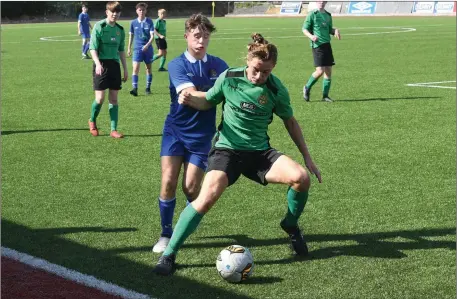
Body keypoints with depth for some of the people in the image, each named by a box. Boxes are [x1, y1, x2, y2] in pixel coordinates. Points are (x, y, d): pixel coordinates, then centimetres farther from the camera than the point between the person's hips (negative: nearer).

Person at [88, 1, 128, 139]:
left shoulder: (120, 30, 10)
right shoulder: (99, 26, -6)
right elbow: (93, 48, -10)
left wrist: (125, 69, 17)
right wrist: (98, 64, -25)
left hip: (114, 65, 5)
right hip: (101, 65, -5)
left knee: (114, 98, 4)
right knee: (100, 98, -8)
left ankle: (113, 130, 8)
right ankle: (92, 121, 20)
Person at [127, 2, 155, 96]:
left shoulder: (149, 22, -5)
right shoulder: (133, 23, 1)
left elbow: (152, 36, -9)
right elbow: (131, 35, 13)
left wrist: (147, 45, -25)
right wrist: (129, 48, 14)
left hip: (148, 48, 0)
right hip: (137, 49, 0)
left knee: (148, 68, 11)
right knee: (135, 68, -13)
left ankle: (148, 88, 23)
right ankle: (135, 89, -17)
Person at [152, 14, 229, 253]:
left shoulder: (218, 65, 3)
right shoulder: (177, 65, -7)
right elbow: (191, 95, -21)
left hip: (202, 135, 1)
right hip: (175, 130, -1)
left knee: (191, 187, -4)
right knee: (168, 182, -12)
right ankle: (166, 234, 7)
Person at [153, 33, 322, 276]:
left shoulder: (276, 90, -6)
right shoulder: (229, 78, -8)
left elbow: (290, 122, 9)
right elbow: (208, 102, 8)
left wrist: (307, 157, 10)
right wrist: (190, 99, -16)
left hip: (260, 151, 2)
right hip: (227, 148, -2)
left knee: (301, 177, -21)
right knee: (208, 196, -27)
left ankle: (291, 225, 11)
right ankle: (168, 254, -14)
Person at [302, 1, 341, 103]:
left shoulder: (328, 15, 14)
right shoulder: (312, 14, -3)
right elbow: (304, 29, -3)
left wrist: (335, 31, 1)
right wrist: (311, 36, -21)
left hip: (327, 44, 6)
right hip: (317, 45, -6)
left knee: (328, 70, 4)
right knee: (320, 71, -13)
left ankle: (325, 95, 12)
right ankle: (307, 88, 10)